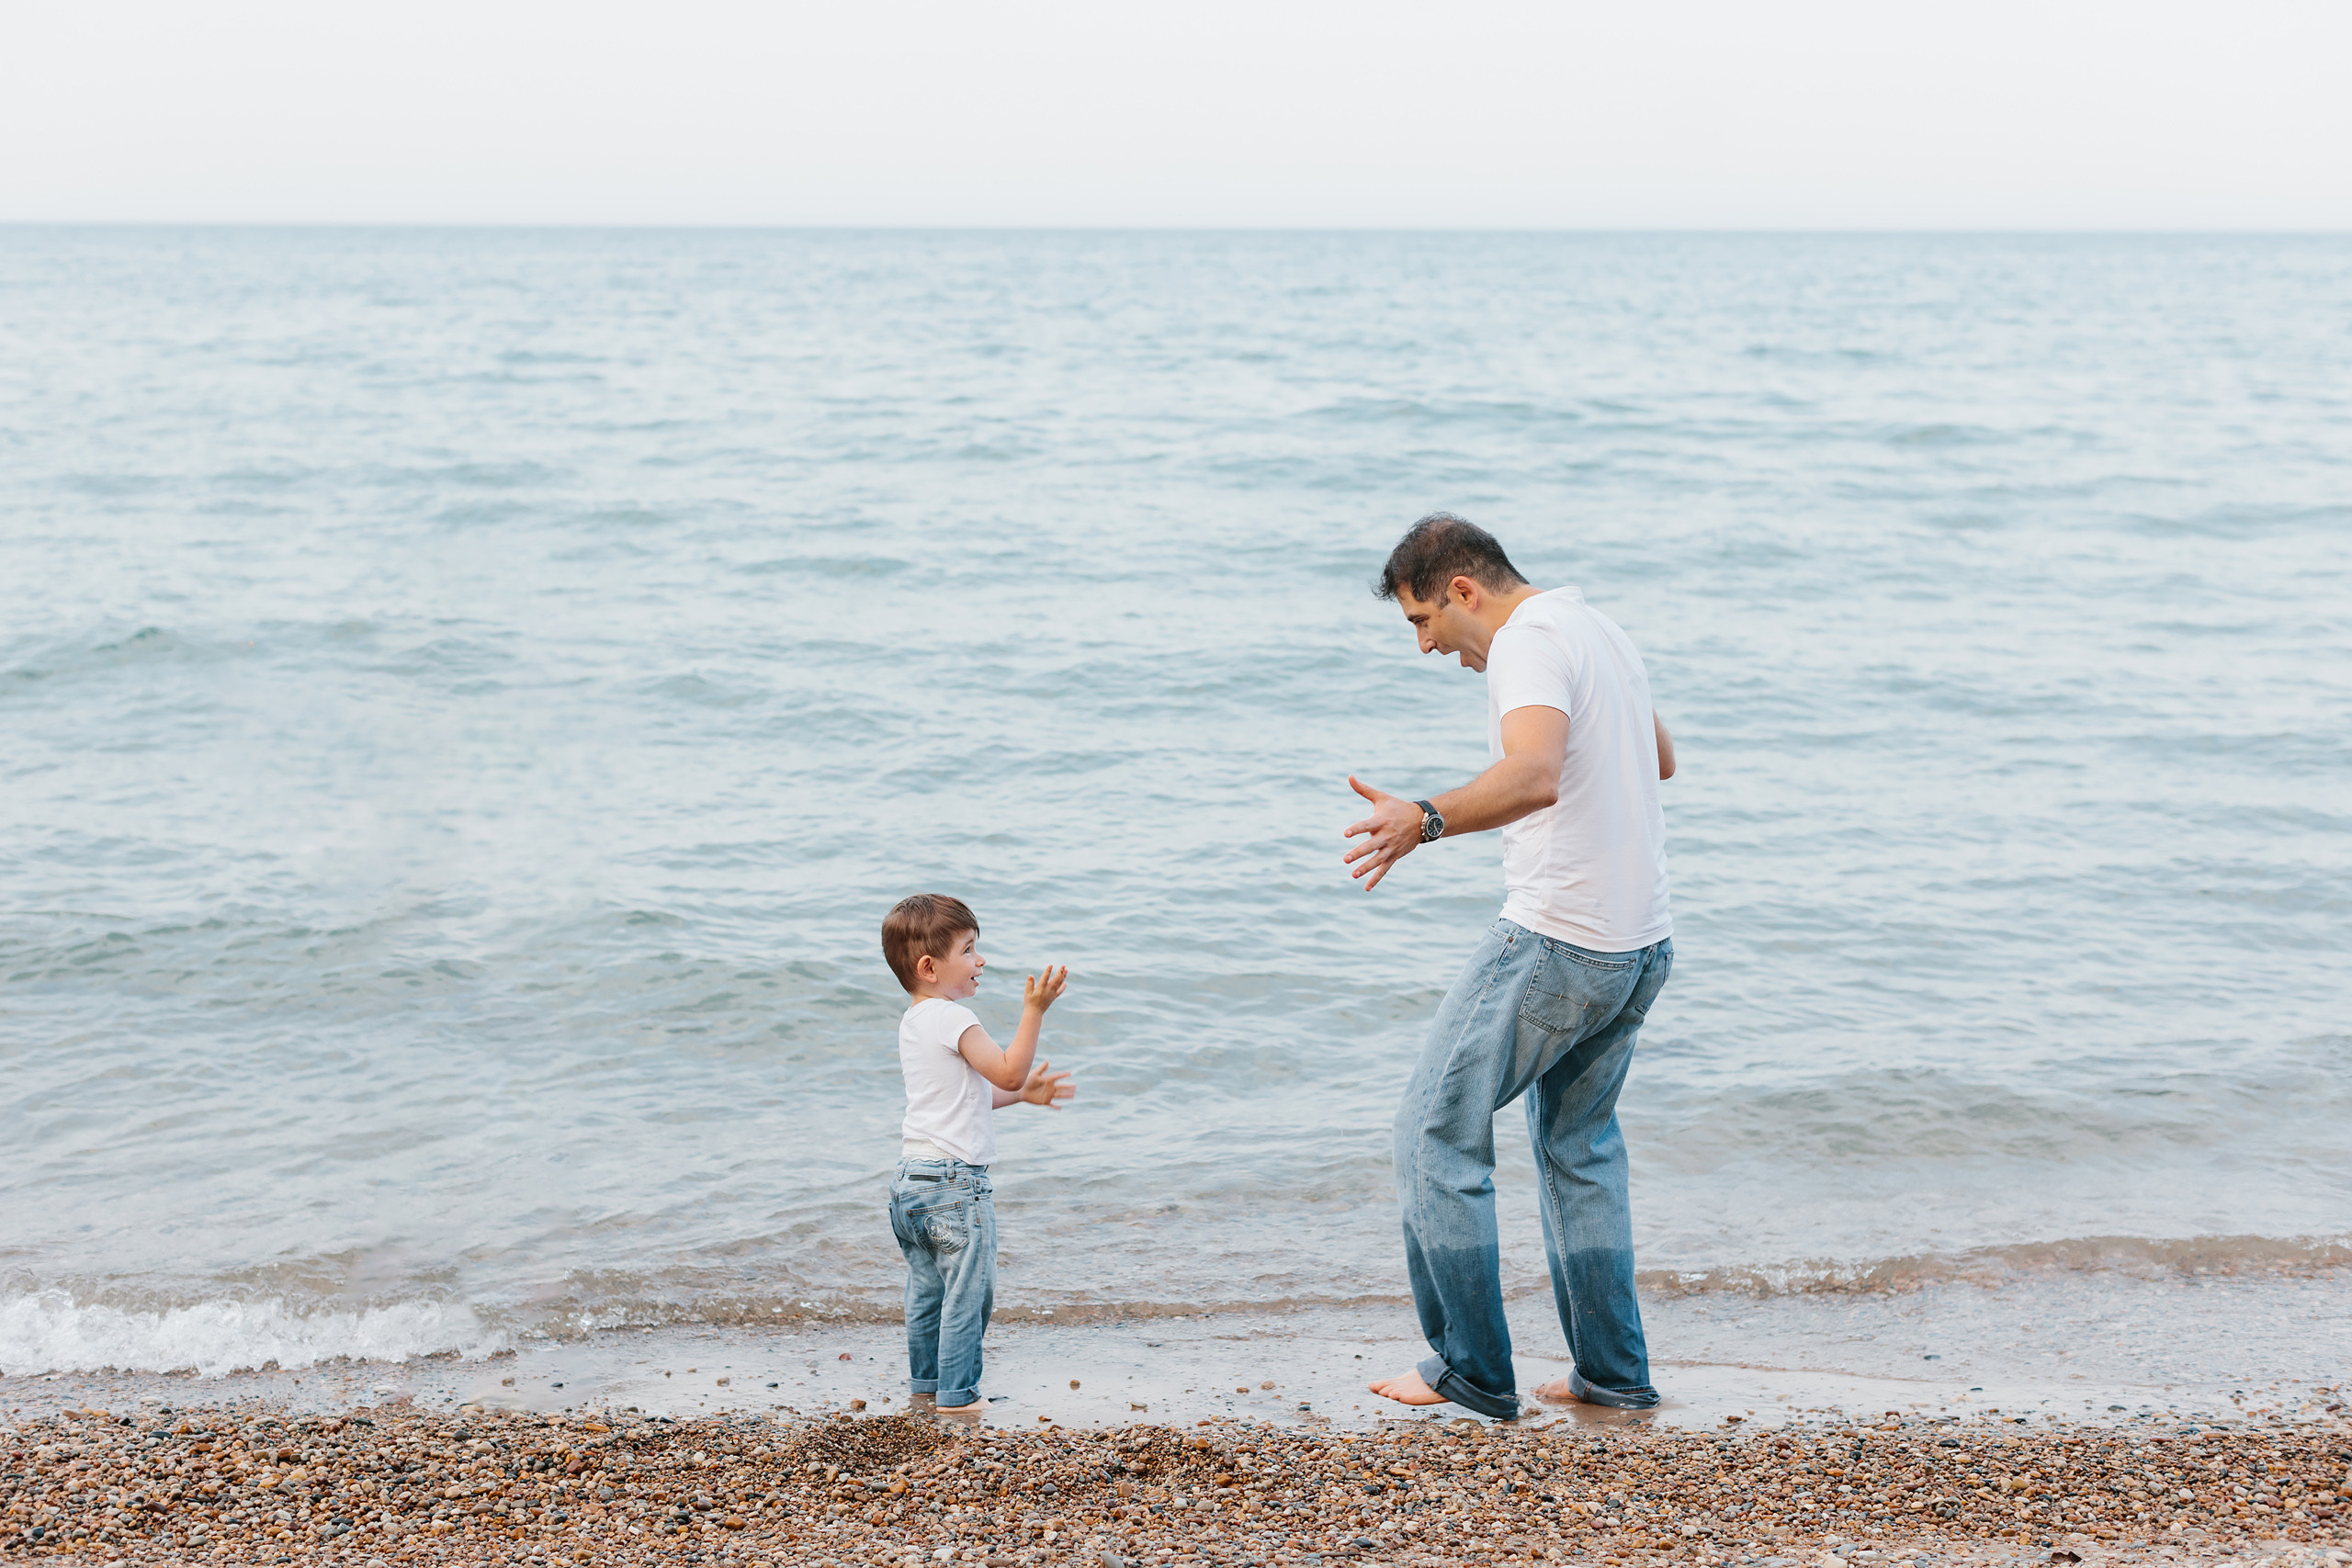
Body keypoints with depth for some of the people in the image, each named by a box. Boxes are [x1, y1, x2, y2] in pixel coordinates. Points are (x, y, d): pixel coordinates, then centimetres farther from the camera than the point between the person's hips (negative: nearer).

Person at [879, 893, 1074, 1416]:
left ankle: (925, 1385, 25)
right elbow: (1007, 1072, -19)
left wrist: (1024, 1093, 24)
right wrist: (1034, 1011, -18)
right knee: (967, 1293, 0)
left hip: (911, 1176, 9)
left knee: (926, 1291, 17)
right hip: (955, 1181, -9)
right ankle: (956, 1396, 3)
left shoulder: (913, 1023, 14)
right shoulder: (952, 1019, -16)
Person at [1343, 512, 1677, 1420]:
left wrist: (1425, 820, -48)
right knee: (1580, 1142, 21)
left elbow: (1535, 776, -34)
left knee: (1436, 1131, 0)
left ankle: (1472, 1372, 3)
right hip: (1644, 943, 10)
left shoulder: (1529, 641, -14)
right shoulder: (1598, 629, 16)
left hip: (1556, 943, -10)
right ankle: (1613, 1372, 21)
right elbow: (1659, 758, 33)